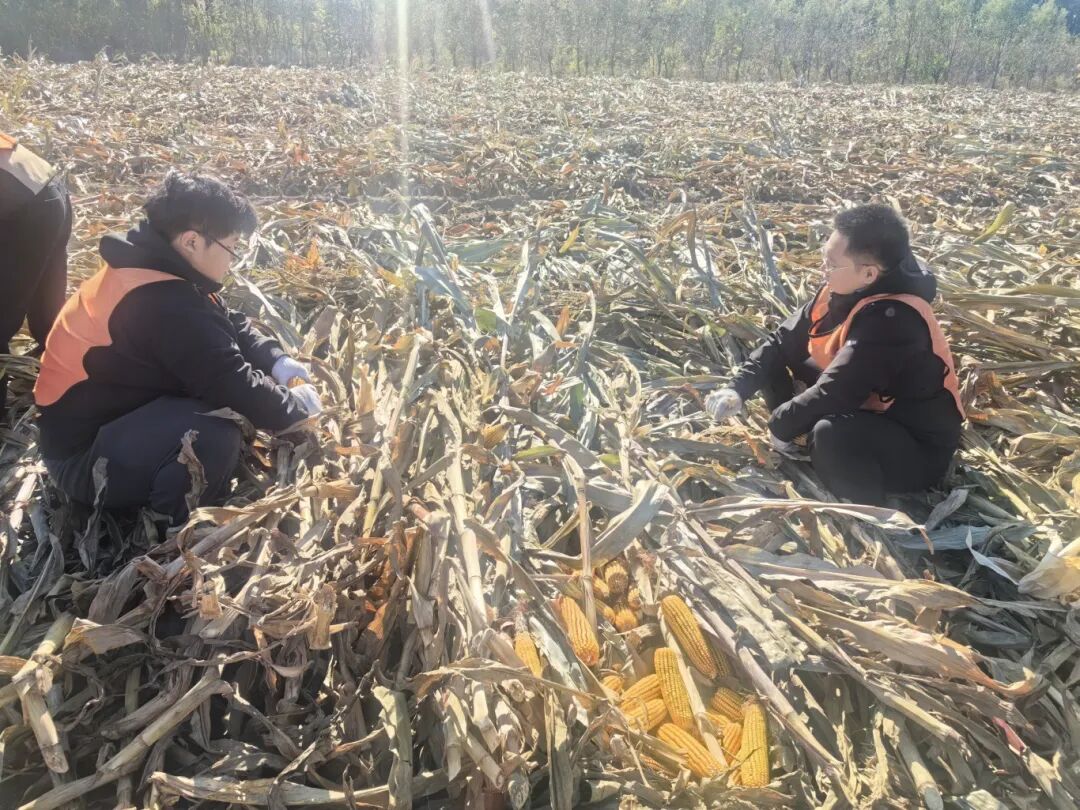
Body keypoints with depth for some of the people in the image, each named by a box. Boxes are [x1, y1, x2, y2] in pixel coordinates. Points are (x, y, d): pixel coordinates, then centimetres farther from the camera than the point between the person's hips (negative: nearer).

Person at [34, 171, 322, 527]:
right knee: (214, 436, -32)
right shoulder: (164, 304, -30)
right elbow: (234, 387, -27)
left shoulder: (149, 269, 2)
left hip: (107, 418, 11)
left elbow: (231, 324, 12)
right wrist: (296, 406, -11)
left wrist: (277, 361, -1)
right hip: (83, 455, -11)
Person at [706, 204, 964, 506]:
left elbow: (833, 393, -33)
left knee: (831, 432, -40)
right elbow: (783, 340, -1)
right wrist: (738, 390, -12)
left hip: (919, 449, -8)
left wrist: (779, 425, -16)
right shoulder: (844, 290, -8)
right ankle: (798, 459, 9)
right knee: (778, 361, 4)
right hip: (868, 411, 8)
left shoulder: (892, 319, -33)